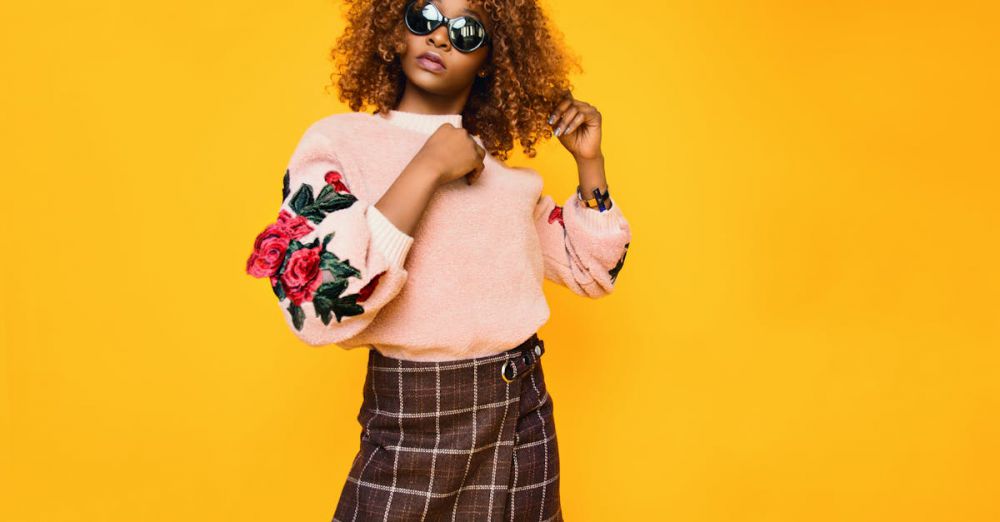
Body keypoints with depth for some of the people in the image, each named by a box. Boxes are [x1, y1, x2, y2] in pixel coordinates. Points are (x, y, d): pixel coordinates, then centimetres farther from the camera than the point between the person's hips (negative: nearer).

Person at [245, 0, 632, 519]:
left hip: (522, 414, 5)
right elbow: (316, 305, -23)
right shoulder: (338, 141, -7)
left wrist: (589, 161, 1)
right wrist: (427, 169, -21)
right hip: (411, 419, -4)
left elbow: (590, 270, 13)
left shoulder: (505, 162, 6)